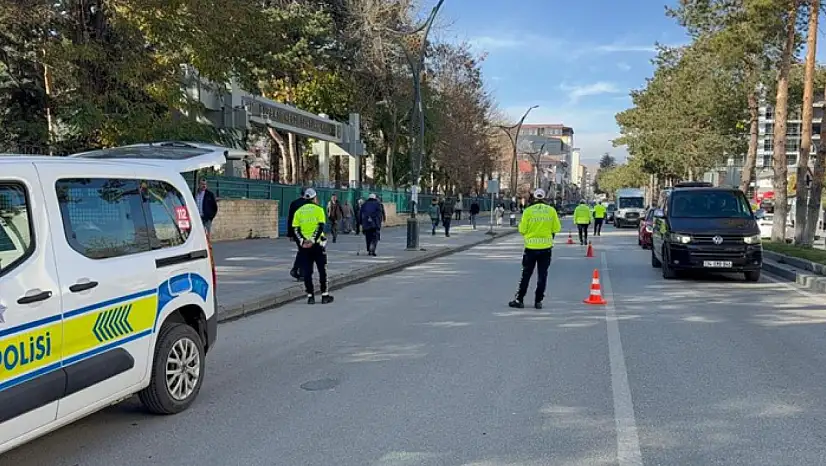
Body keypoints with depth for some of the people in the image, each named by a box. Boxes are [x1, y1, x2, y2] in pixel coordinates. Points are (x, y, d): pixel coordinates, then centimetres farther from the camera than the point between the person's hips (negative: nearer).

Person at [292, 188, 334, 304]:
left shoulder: (299, 211, 8)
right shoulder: (318, 209, -2)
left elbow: (296, 229, 0)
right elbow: (320, 227, -13)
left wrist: (302, 241, -7)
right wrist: (313, 240, -15)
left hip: (304, 246, 3)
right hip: (317, 244, -3)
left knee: (307, 271, 7)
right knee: (322, 270, 7)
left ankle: (310, 296, 7)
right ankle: (324, 296, 9)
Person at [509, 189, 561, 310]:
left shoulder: (528, 211, -7)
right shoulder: (551, 210, -1)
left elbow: (522, 230, -5)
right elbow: (556, 229, 1)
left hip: (531, 247, -1)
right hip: (546, 247, 1)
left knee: (526, 274, 8)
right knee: (542, 275, 10)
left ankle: (519, 300, 11)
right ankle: (538, 301, 11)